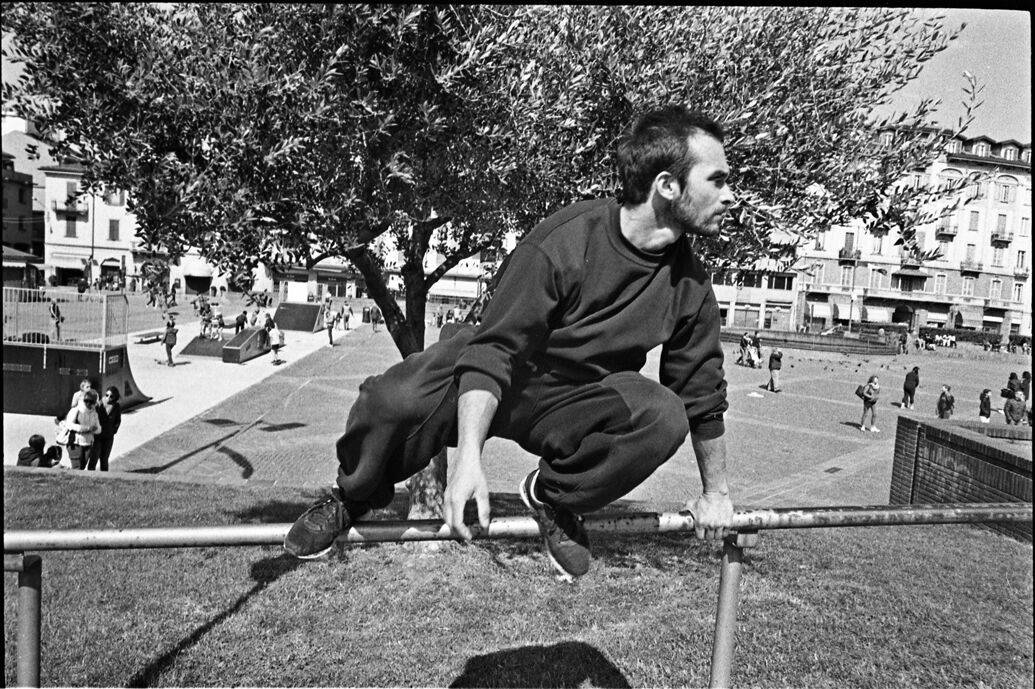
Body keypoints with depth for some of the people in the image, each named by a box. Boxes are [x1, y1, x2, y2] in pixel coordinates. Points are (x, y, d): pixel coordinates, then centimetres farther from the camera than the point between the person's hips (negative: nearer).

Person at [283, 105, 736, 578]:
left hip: (571, 403, 4)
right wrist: (468, 456, -37)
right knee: (394, 401, -32)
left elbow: (703, 395, 2)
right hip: (500, 376, -3)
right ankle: (355, 498, 3)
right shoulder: (564, 241, -26)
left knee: (665, 417, -28)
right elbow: (494, 349, -28)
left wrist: (716, 493, 10)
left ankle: (553, 494, -2)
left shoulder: (690, 286, -10)